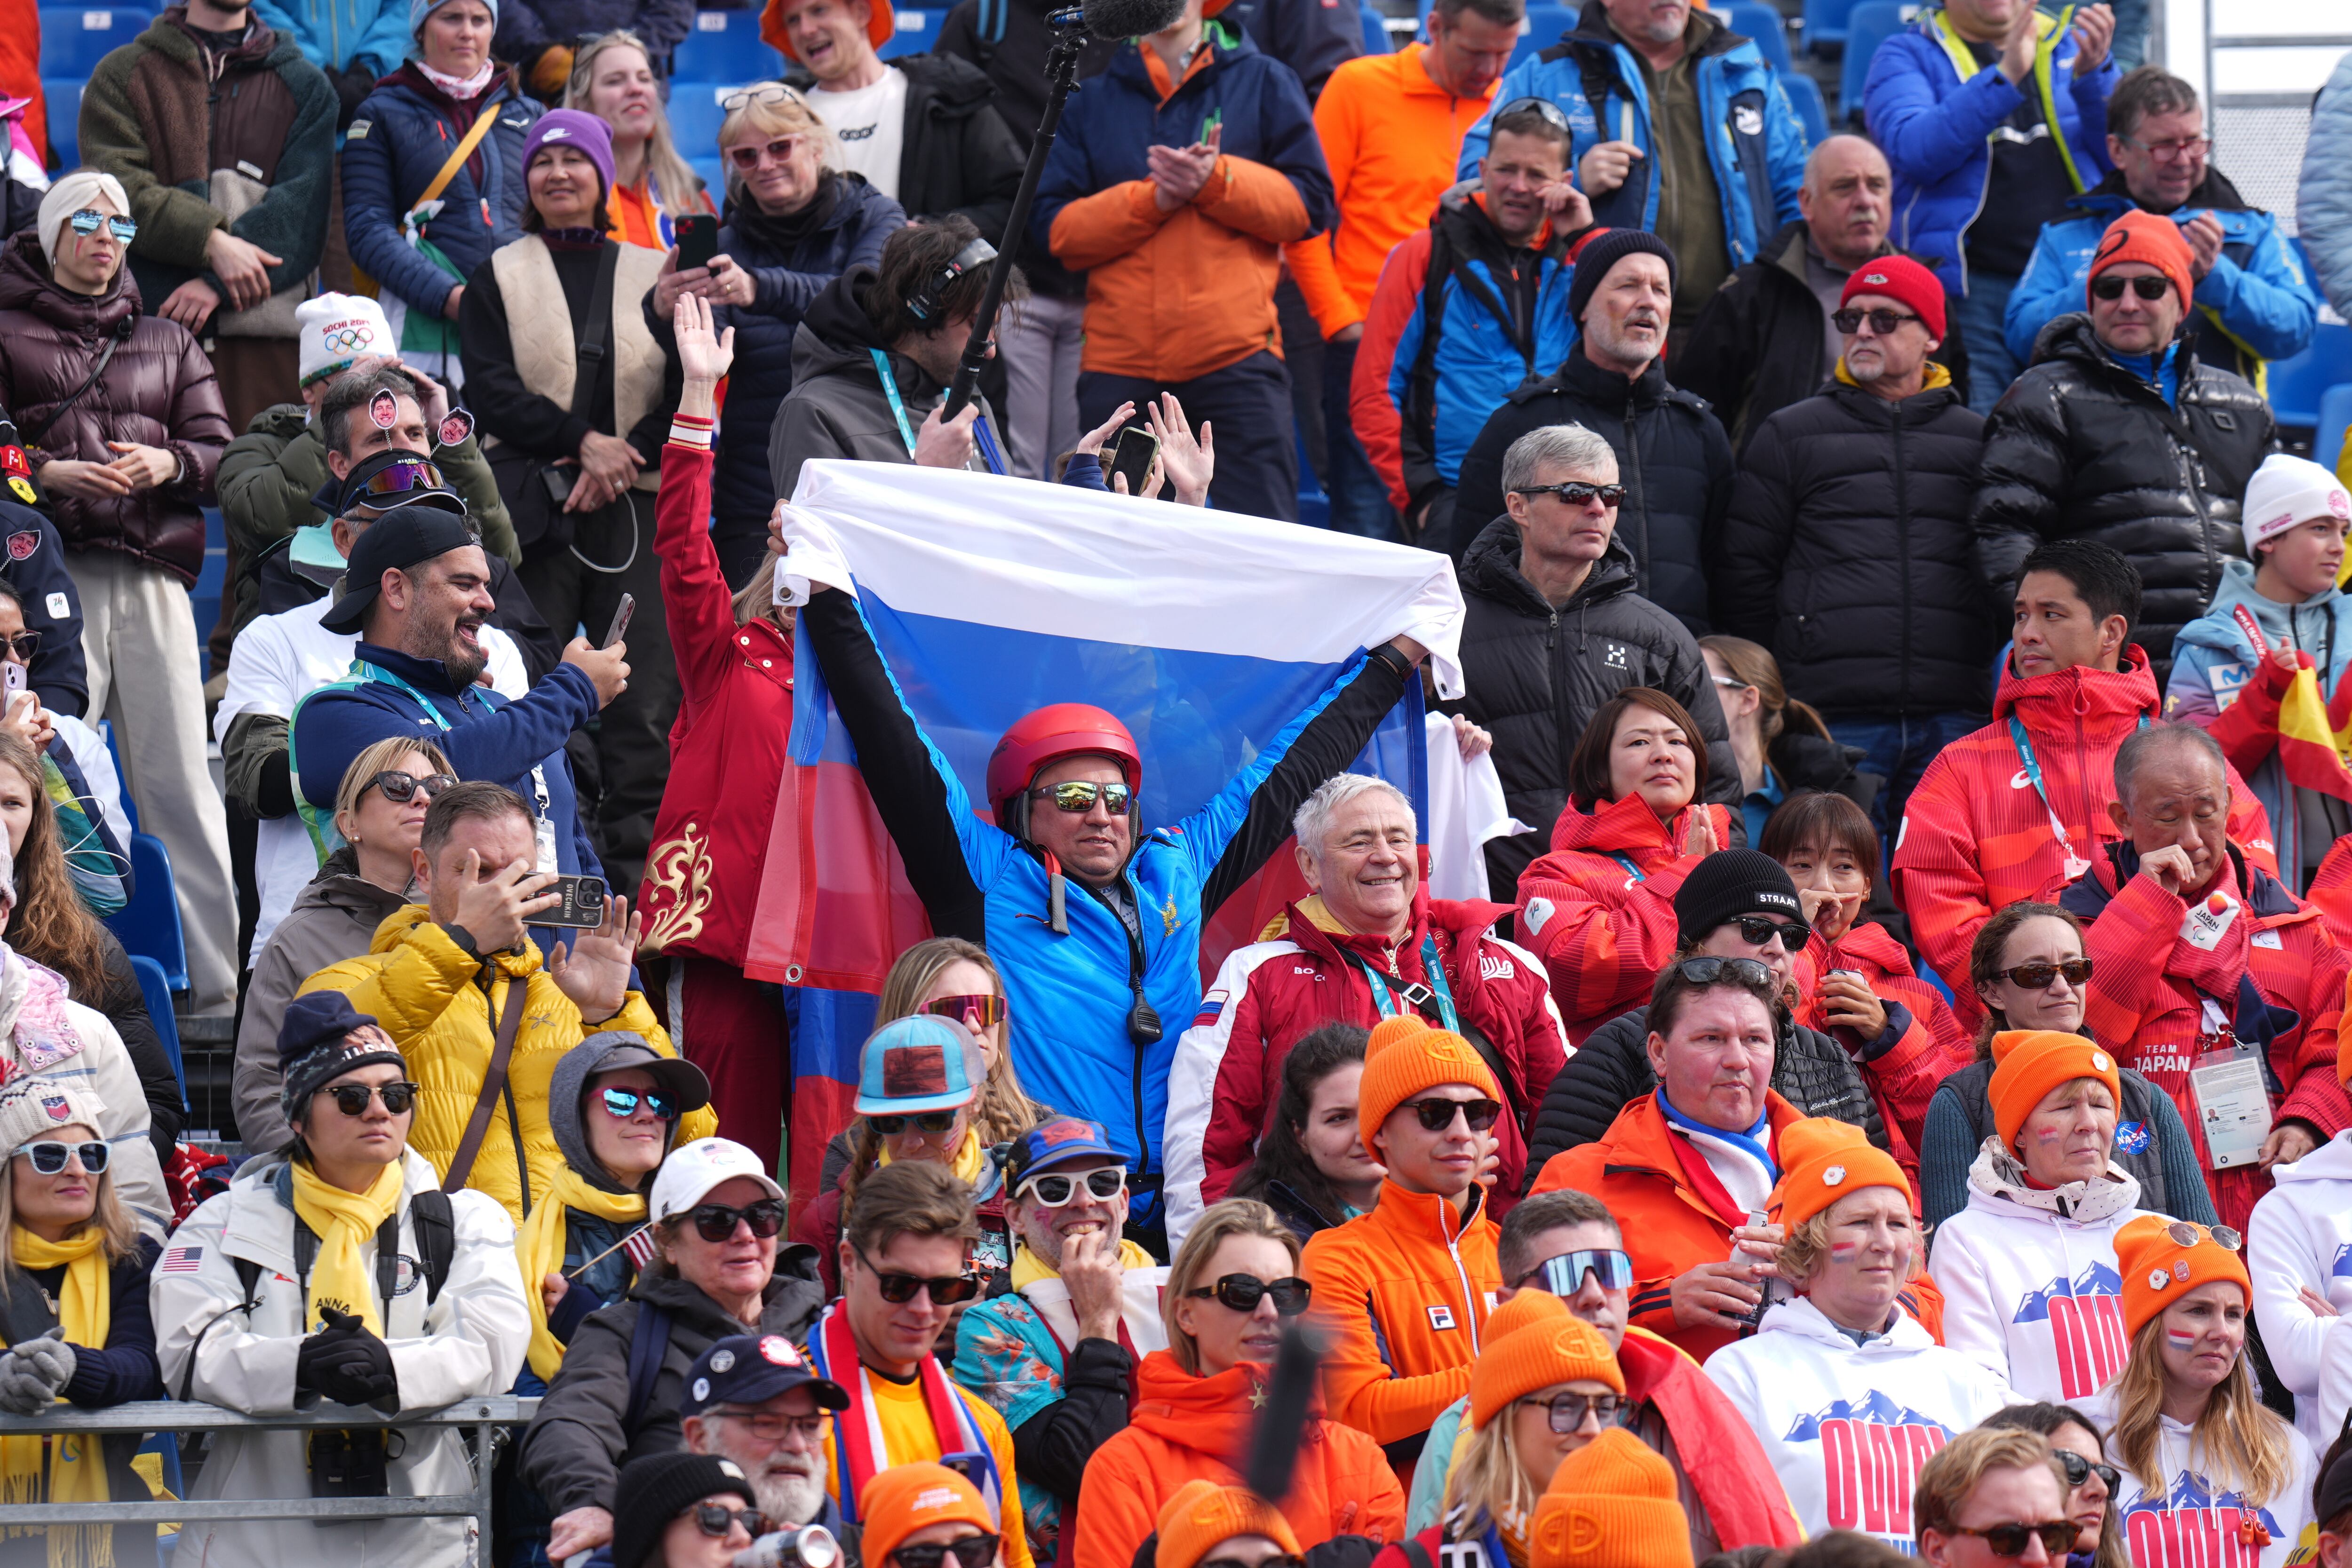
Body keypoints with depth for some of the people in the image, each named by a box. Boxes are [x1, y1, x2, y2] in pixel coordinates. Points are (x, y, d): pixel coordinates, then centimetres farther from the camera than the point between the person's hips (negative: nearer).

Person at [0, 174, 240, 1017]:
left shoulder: (168, 341, 23)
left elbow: (219, 453, 17)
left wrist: (168, 464, -4)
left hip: (154, 577, 3)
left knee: (180, 778, -3)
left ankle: (220, 979, -5)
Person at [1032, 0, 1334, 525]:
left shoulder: (1263, 81, 11)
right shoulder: (1090, 95, 13)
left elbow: (1311, 204, 3)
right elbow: (1054, 228, 4)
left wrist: (1216, 181, -10)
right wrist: (1152, 199, -9)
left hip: (1238, 358, -2)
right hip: (1119, 360, 2)